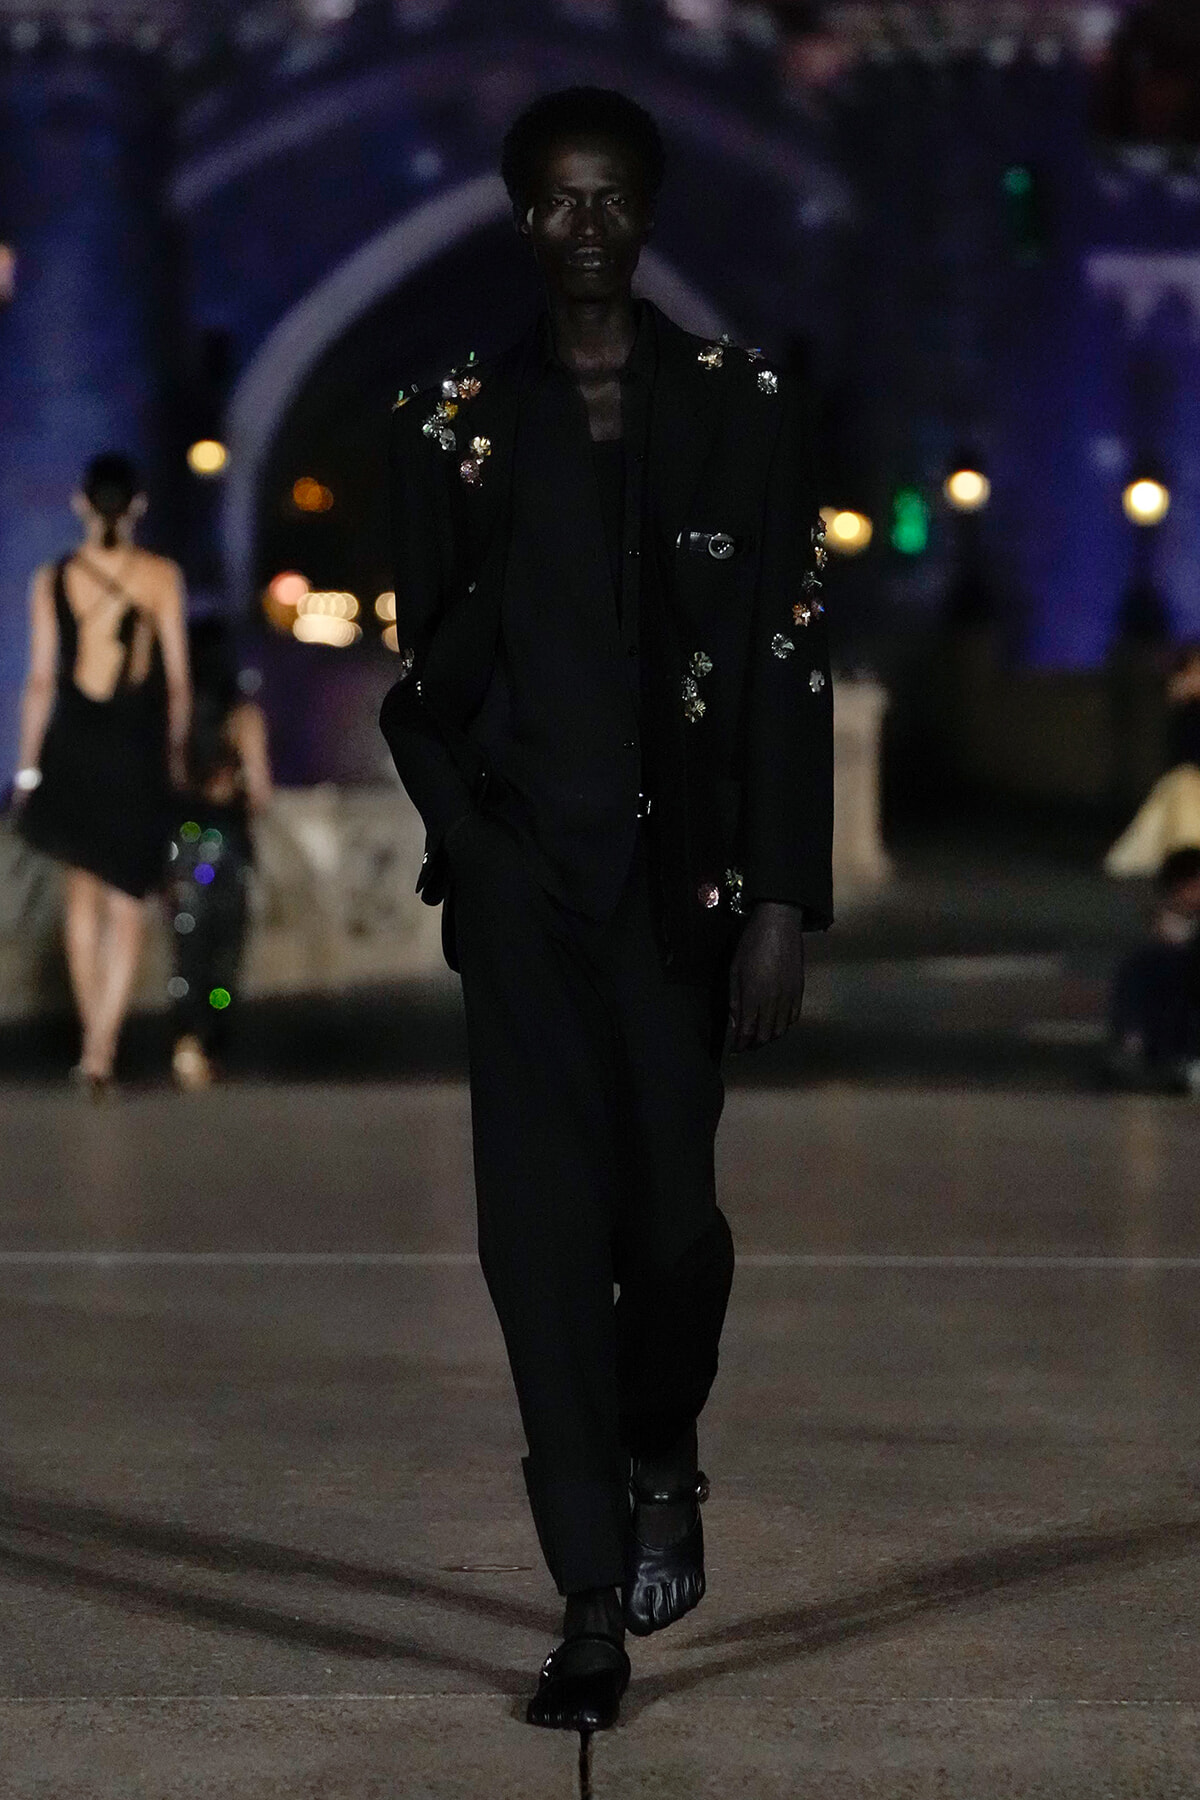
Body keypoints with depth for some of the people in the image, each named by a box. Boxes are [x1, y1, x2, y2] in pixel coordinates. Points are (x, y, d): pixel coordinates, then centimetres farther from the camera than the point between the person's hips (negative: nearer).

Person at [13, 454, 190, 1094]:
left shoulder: (52, 580, -2)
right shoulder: (161, 577, -3)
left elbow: (41, 680, 0)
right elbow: (177, 679, -1)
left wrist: (29, 766, 7)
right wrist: (176, 754, 12)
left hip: (71, 746, 1)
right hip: (138, 752, -1)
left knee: (83, 893, 19)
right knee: (127, 907, 4)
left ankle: (93, 1035, 22)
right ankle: (101, 1047, -6)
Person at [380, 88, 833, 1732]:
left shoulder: (741, 408, 0)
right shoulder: (459, 420, 5)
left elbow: (790, 663, -2)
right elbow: (421, 665, 12)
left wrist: (781, 902, -7)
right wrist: (463, 833, -1)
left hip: (681, 864, -1)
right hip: (518, 865, 1)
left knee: (672, 1202, 0)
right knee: (544, 1213, -5)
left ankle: (662, 1458, 33)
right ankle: (593, 1597, 2)